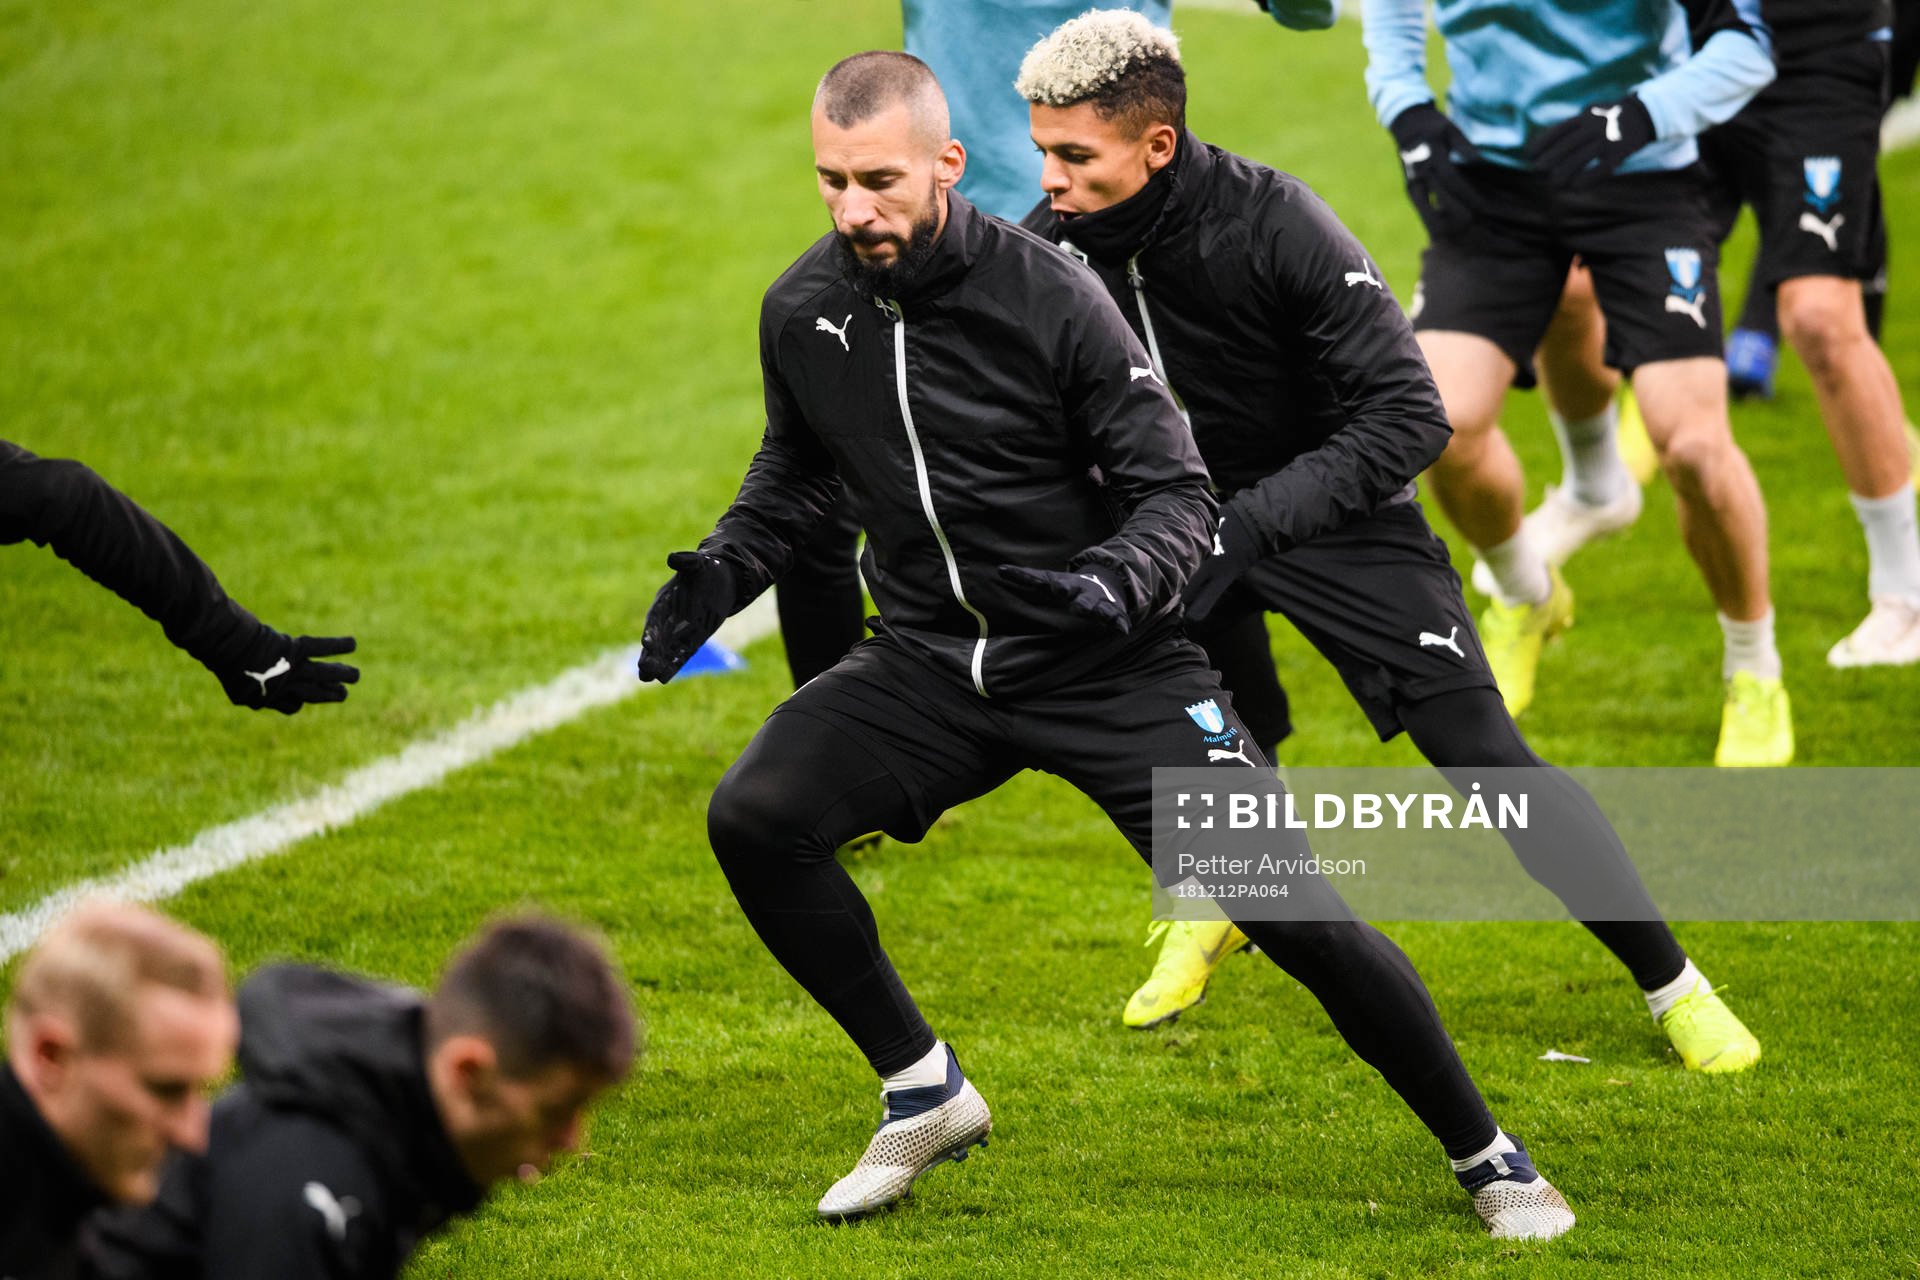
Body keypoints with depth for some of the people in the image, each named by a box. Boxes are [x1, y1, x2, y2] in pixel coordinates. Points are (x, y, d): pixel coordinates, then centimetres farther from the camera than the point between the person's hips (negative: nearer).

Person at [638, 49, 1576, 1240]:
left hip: (1109, 670, -4)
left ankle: (1489, 1158, 10)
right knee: (753, 817, -19)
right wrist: (723, 570, 0)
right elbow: (797, 469, 18)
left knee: (1298, 915, -12)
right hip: (931, 663, 4)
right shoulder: (803, 311, -3)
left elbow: (1178, 493, -12)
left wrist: (1116, 584, -32)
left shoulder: (1053, 300, -18)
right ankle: (925, 1094, 1)